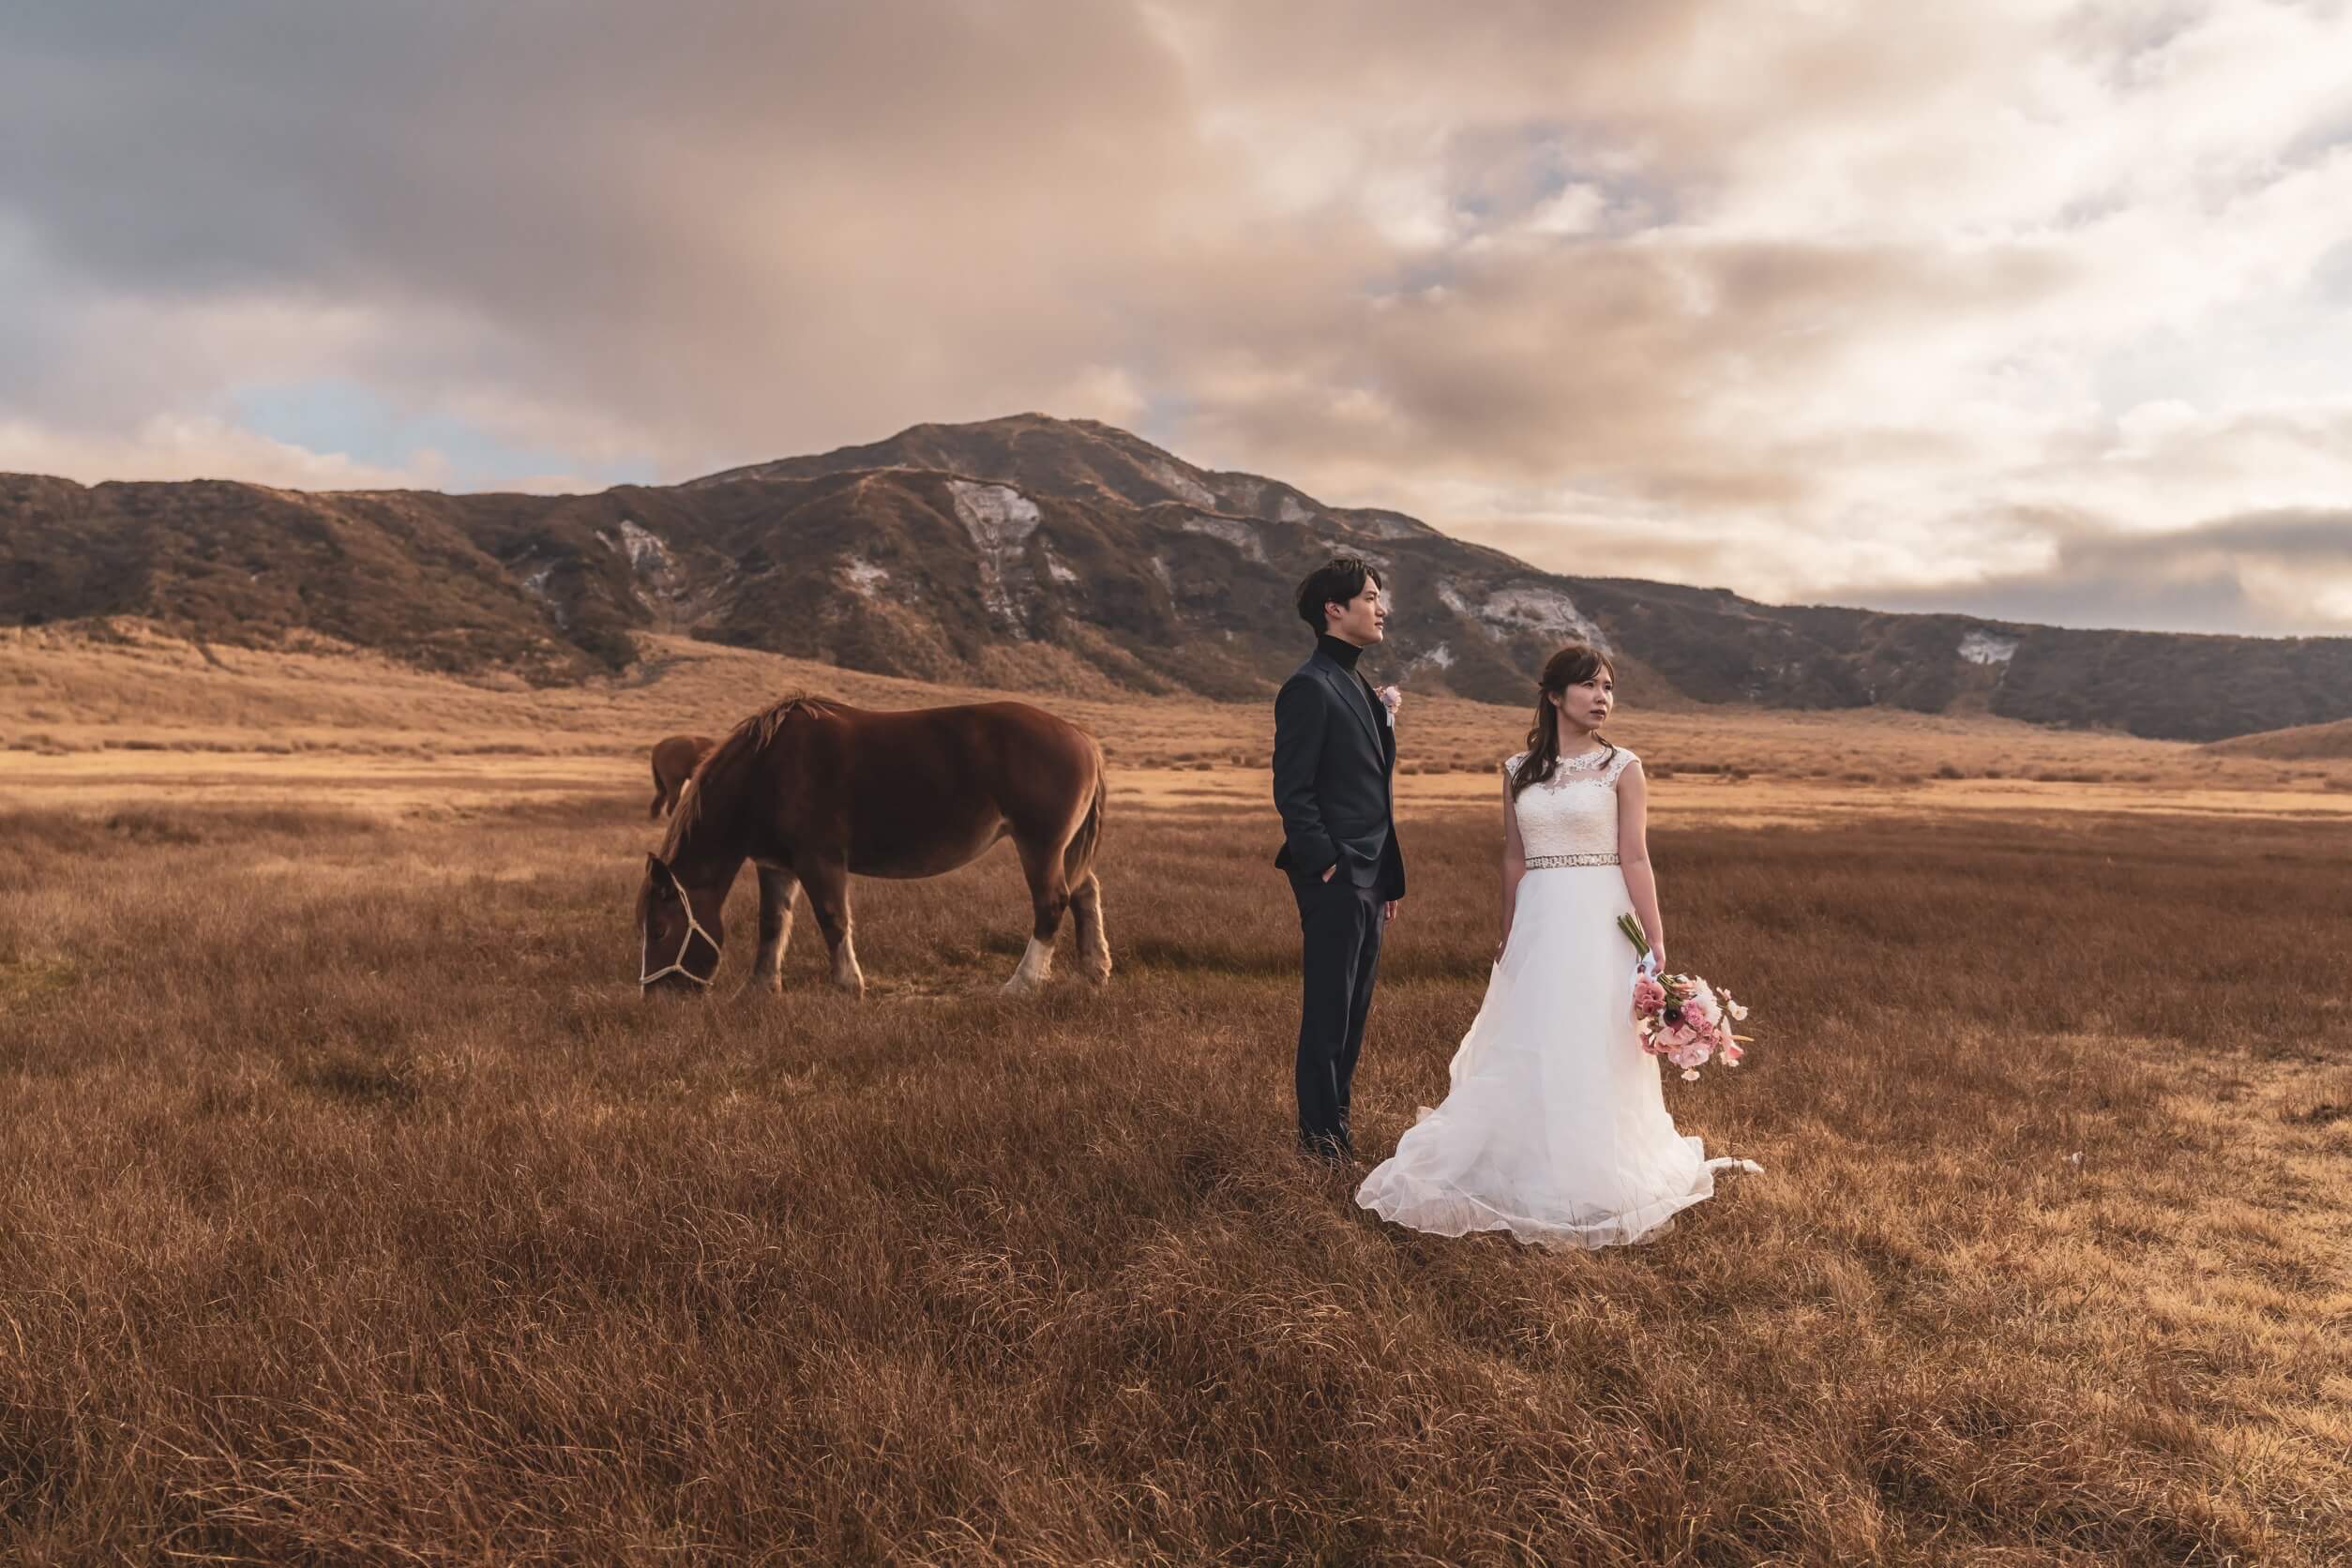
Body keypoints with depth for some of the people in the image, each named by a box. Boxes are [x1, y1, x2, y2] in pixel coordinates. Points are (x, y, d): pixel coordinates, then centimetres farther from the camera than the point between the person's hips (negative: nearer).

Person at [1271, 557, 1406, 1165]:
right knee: (1328, 1012, -1)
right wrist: (1326, 864, -17)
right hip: (1334, 880, -9)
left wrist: (1388, 878, 18)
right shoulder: (1309, 688, -12)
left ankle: (1335, 1121, 23)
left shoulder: (1360, 688, 17)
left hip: (1368, 880, 9)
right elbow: (1291, 791, -16)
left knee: (1353, 1012, 14)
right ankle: (1321, 1135, 9)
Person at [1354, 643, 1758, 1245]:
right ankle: (1527, 1169, 26)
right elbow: (1514, 859, 11)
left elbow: (1635, 859, -6)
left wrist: (1655, 942, -11)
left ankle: (1591, 1180, 17)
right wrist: (1507, 936, 13)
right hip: (1537, 924, 3)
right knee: (1525, 1053, 9)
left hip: (1599, 925, -3)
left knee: (1594, 1051, 2)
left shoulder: (1622, 767, -2)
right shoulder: (1519, 771, 7)